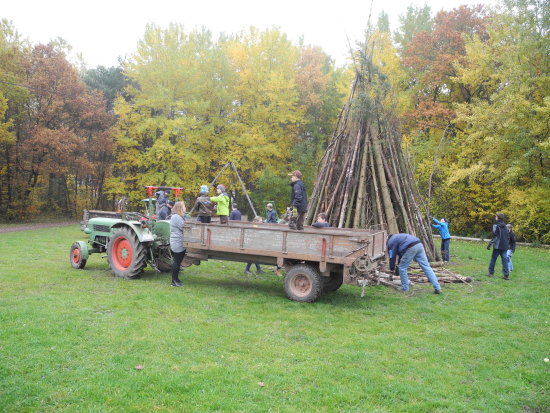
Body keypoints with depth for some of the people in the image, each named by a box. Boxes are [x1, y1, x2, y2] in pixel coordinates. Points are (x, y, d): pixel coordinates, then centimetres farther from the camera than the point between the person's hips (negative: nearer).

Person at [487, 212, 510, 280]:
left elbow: (495, 236, -16)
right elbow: (508, 236, 16)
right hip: (505, 246, 6)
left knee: (493, 258, 6)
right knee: (504, 260, 5)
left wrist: (490, 244, -13)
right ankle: (506, 275, 2)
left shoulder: (496, 225, -9)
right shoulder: (505, 226, 11)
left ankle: (491, 272, 13)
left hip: (497, 246, -6)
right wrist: (508, 245, 24)